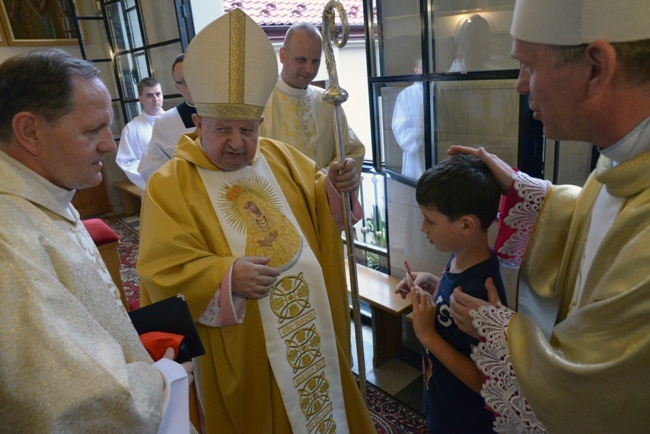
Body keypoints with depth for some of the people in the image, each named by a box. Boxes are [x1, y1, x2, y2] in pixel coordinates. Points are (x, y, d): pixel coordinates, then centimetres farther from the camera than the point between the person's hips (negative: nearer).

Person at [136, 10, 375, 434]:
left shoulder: (280, 156, 3)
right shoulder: (169, 184, -11)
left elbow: (317, 210, 11)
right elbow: (163, 270, -16)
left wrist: (334, 187, -11)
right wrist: (225, 275, -31)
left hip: (312, 318, 5)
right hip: (242, 343, -4)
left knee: (320, 393, 24)